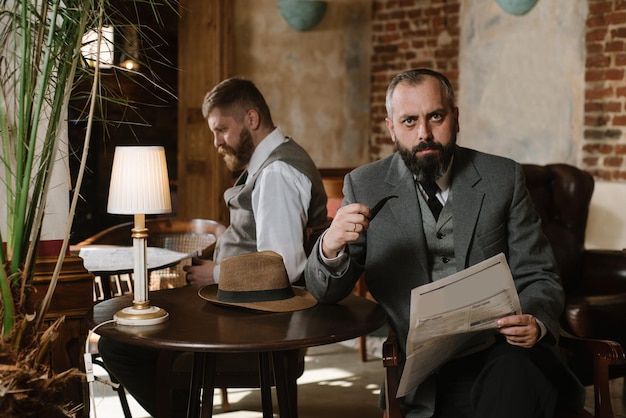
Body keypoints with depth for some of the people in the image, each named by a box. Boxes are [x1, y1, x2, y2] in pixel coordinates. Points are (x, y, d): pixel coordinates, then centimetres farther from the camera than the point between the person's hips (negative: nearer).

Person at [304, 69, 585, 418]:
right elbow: (326, 292, 6)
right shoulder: (365, 187, 5)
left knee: (516, 370, -34)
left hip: (504, 353, 2)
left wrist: (535, 322, -16)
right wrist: (330, 248, -18)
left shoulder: (503, 177, 5)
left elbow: (538, 278, 8)